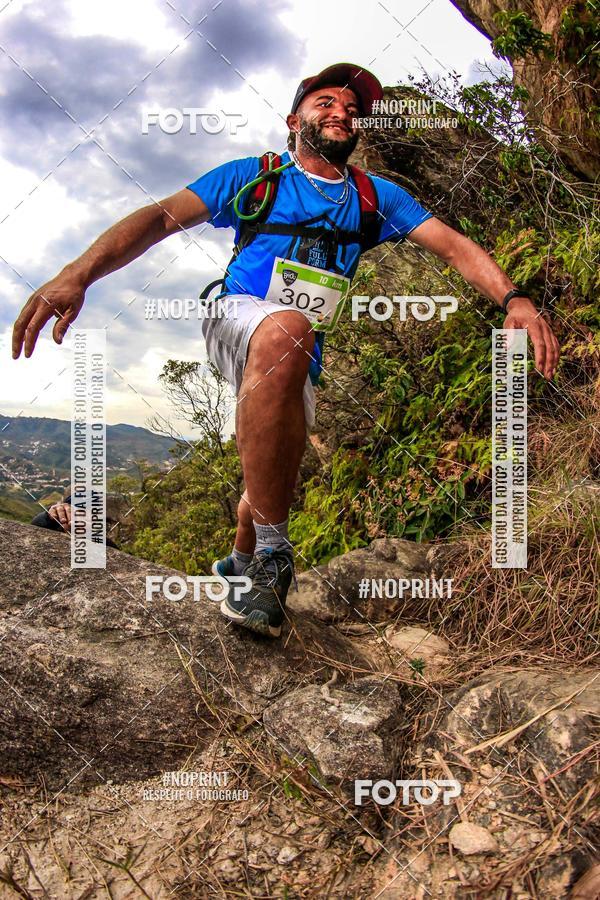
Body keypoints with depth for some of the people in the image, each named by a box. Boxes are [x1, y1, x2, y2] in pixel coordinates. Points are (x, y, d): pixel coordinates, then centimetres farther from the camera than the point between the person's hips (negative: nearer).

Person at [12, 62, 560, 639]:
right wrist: (77, 274, -23)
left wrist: (514, 299, -18)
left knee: (274, 470, 3)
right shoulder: (253, 177, 5)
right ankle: (271, 553, -34)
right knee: (285, 330, -39)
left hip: (301, 356, 5)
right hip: (235, 320, -4)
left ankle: (241, 564, 40)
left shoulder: (376, 197, 12)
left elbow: (453, 246, 2)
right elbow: (163, 217, -6)